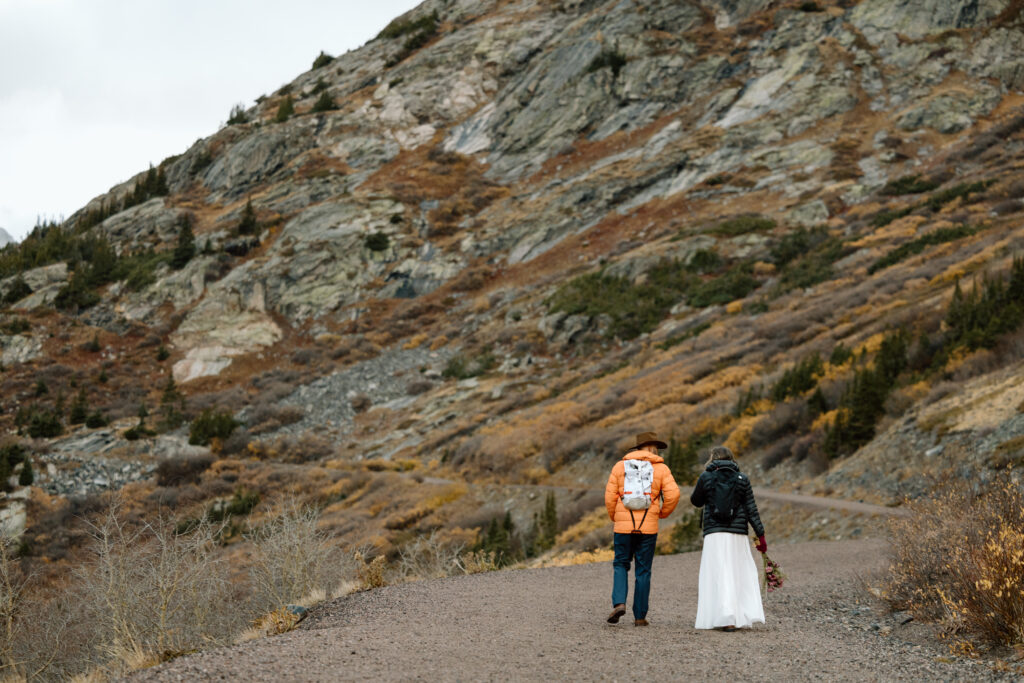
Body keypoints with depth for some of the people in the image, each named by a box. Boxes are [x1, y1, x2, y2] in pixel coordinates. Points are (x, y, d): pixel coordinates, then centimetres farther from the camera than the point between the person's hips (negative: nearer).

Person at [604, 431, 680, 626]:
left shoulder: (620, 466, 6)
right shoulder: (661, 468, 2)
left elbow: (610, 497, 0)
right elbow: (673, 494, -9)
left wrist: (614, 518, 15)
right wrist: (663, 513, 8)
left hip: (623, 525, 1)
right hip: (648, 526, -1)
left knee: (621, 565, 14)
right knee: (643, 570, 7)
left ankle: (619, 602, -9)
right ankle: (639, 616, 7)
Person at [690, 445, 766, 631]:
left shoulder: (706, 477, 0)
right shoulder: (742, 479, 5)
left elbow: (696, 501, 14)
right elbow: (751, 509, 1)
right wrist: (761, 535, 3)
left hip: (714, 534, -2)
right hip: (738, 534, 2)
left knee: (718, 576, -3)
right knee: (742, 574, 12)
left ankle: (727, 619, -13)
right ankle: (746, 614, 5)